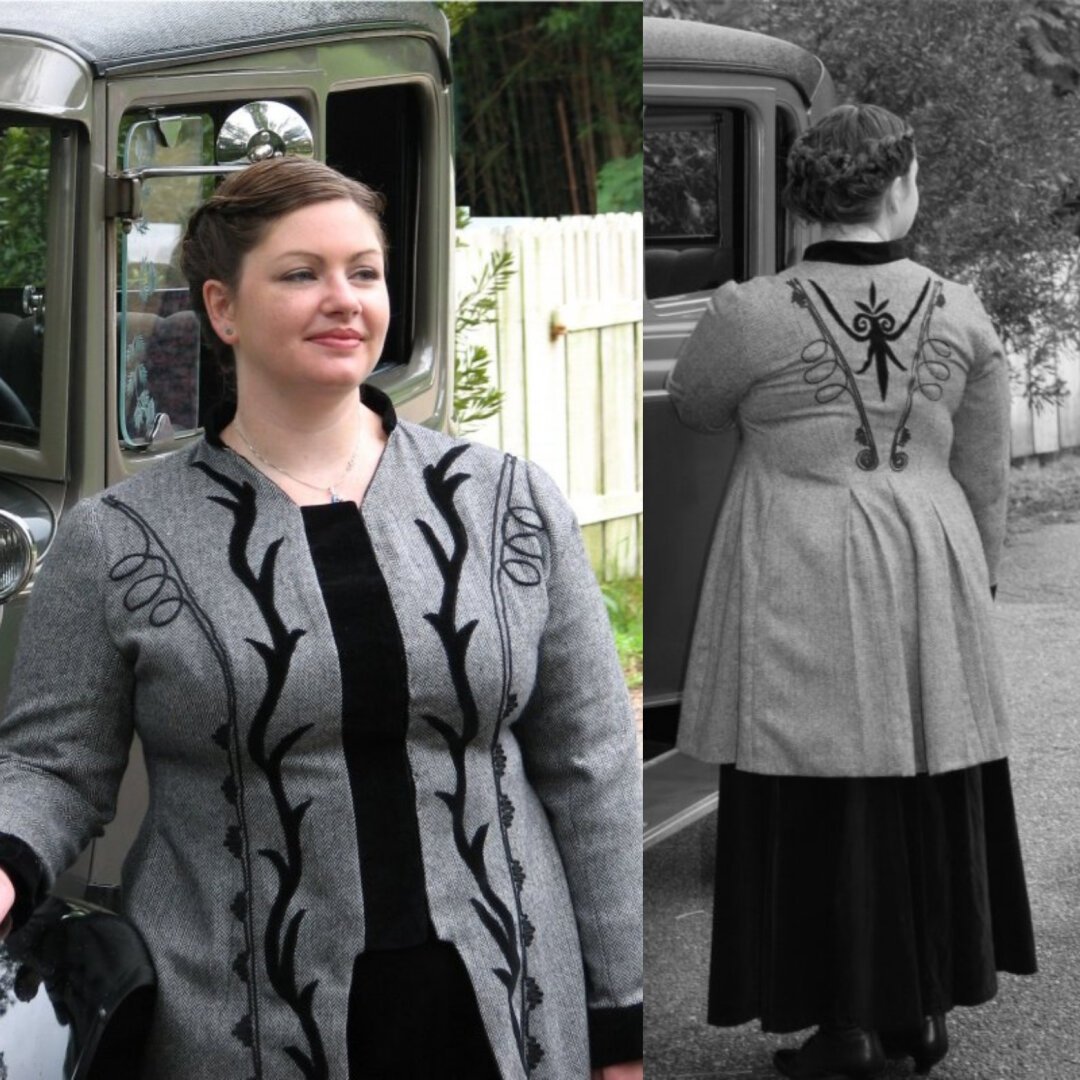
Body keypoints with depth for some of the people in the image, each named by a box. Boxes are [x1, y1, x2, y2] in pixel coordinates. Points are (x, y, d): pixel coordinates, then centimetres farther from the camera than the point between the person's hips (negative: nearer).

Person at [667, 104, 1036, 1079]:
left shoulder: (751, 314, -12)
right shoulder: (962, 314, -2)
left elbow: (693, 408, 8)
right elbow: (986, 476, 5)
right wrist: (974, 571, 19)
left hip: (803, 585, -3)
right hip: (930, 578, 4)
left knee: (822, 800, 5)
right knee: (932, 794, 14)